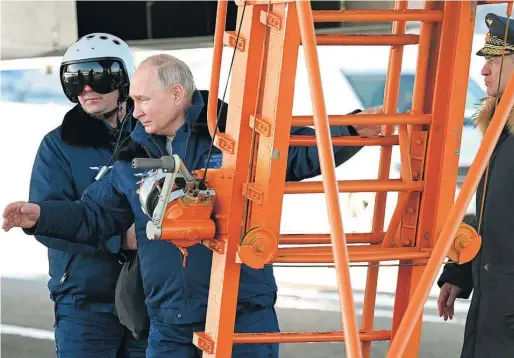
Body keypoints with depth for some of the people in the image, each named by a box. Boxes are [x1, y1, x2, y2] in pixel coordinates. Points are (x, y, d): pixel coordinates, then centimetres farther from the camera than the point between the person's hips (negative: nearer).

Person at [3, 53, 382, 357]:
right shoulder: (133, 162, 10)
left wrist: (352, 132, -16)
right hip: (170, 327, 4)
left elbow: (306, 153, -1)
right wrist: (41, 215, 2)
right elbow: (94, 216, 16)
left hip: (245, 317, -4)